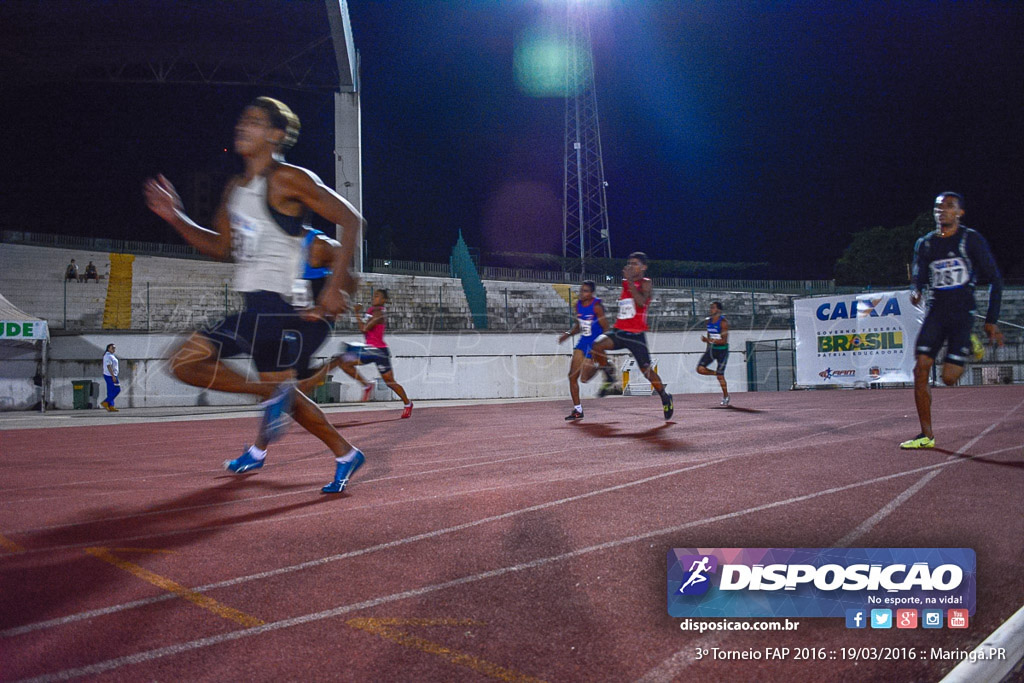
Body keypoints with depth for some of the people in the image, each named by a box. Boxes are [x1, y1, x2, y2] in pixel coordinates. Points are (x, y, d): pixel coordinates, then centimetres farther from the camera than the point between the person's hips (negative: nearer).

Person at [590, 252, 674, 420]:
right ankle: (609, 375, 0)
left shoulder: (645, 283, -4)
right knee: (597, 346, -24)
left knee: (646, 370, -2)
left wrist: (631, 281, -22)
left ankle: (665, 398, 21)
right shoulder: (625, 283, 16)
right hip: (619, 330, 5)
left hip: (636, 334, -5)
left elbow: (641, 302, -24)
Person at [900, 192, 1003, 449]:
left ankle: (971, 346, 27)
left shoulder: (971, 240, -3)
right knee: (920, 370, -9)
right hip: (935, 313, 3)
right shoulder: (925, 244, 9)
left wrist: (991, 321, -3)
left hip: (962, 314, -3)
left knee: (949, 378, -8)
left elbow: (995, 279, 1)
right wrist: (916, 291, -12)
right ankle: (927, 435, 0)